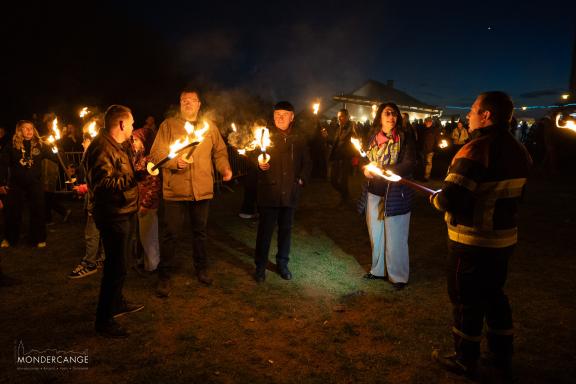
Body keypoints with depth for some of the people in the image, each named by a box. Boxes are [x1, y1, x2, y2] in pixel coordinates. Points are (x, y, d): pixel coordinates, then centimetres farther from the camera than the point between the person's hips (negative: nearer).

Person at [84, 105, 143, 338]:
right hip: (113, 215, -11)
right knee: (116, 267, -6)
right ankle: (104, 320, 6)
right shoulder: (102, 147, -18)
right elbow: (105, 183, -28)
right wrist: (138, 175, -31)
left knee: (118, 264, 22)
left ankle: (116, 303, 39)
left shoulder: (118, 145, 16)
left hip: (124, 213, 11)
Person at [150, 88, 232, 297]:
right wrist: (175, 162, -21)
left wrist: (225, 168, -5)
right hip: (175, 190, -3)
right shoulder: (168, 125, 0)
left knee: (200, 231, 17)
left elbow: (219, 151, 13)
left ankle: (201, 269, 35)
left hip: (202, 189, 3)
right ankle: (164, 277, 16)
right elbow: (156, 155, -5)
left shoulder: (209, 126, 9)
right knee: (171, 233, 1)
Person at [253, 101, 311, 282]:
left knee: (286, 229, 14)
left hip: (290, 192, 3)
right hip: (269, 192, -3)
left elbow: (307, 162, 15)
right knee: (265, 230, 2)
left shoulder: (298, 139, 7)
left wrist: (301, 179, 3)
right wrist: (259, 163, -22)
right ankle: (260, 266, 16)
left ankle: (282, 263, 30)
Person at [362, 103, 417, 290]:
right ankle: (378, 269, 32)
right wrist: (365, 169, -7)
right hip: (375, 193, 5)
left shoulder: (405, 137, -6)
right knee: (376, 234, 15)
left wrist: (381, 170, -20)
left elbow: (409, 165, -14)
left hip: (396, 194, -5)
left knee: (395, 237, 2)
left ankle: (398, 276, 18)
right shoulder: (373, 138, 8)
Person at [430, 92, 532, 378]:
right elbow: (512, 194, 13)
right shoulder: (519, 150, 4)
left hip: (472, 242, -8)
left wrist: (434, 198, -6)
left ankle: (465, 360, 25)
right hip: (505, 237, 8)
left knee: (466, 300, 9)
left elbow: (450, 199, -26)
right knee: (494, 295, 22)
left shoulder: (475, 150, -23)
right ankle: (502, 355, 37)